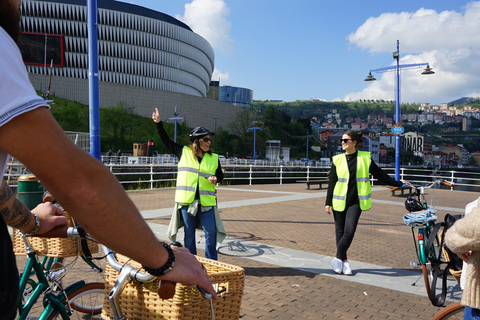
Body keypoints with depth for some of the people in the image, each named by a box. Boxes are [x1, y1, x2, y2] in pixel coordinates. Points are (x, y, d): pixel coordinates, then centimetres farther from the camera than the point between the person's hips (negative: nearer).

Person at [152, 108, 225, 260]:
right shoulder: (183, 152, 5)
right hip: (187, 200, -1)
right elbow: (166, 140, 14)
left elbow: (220, 175, 17)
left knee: (211, 232, -2)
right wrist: (158, 123, 10)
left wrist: (215, 179, -6)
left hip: (206, 201, 1)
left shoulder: (214, 158, 9)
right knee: (189, 234, 8)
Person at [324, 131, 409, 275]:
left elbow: (380, 174, 13)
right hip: (339, 202, 1)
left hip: (356, 202, -1)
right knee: (340, 231, 5)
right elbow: (331, 182, 6)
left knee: (349, 232, -11)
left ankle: (338, 258, 7)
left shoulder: (365, 158, 4)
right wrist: (328, 202, 2)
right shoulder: (337, 160, 5)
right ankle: (344, 260, 20)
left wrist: (398, 183, 12)